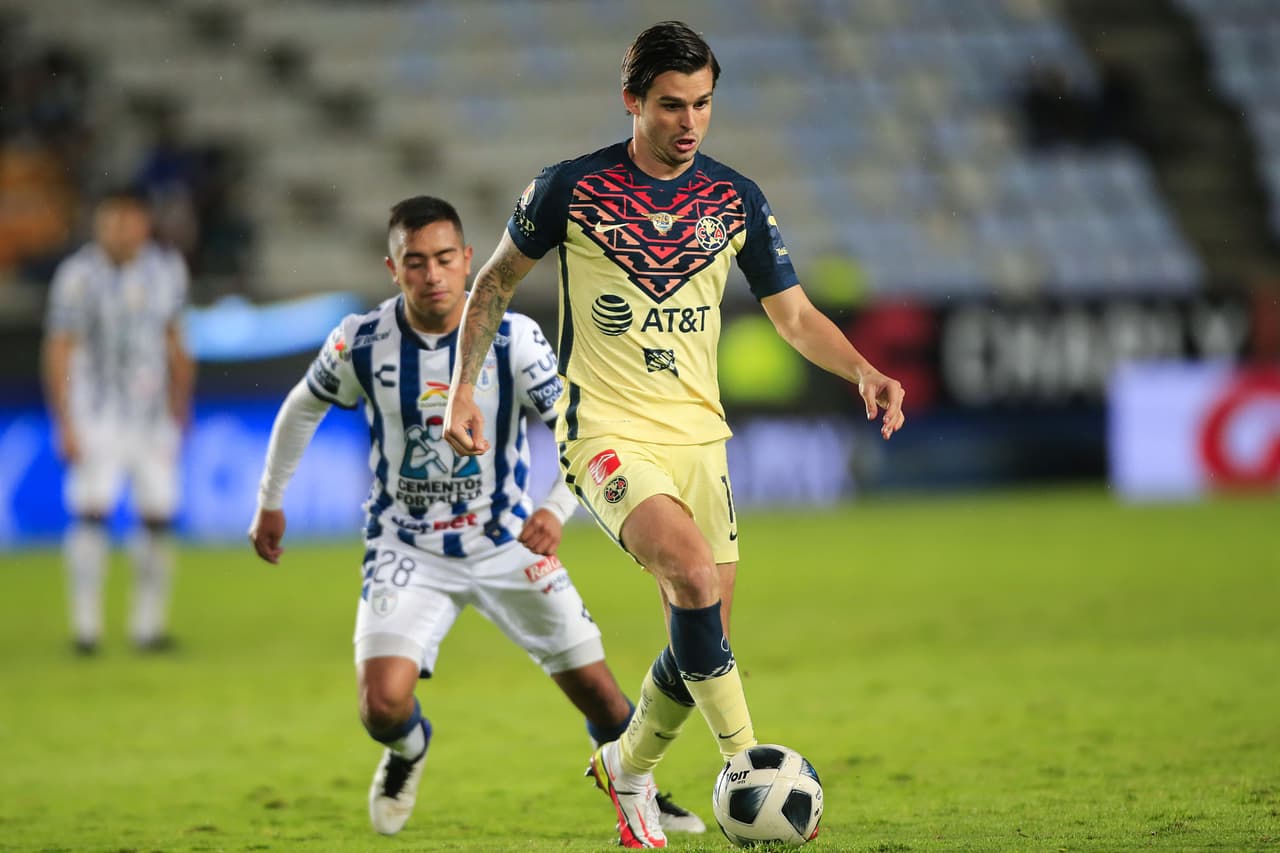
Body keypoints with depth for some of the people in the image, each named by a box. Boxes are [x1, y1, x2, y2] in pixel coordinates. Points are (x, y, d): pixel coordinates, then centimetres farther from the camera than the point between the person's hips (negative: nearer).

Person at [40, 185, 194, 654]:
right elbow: (58, 352, -9)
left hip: (151, 417, 4)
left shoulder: (166, 270, 3)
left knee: (158, 517, 3)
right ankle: (86, 625, -9)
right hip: (97, 416, -4)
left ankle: (148, 623, 14)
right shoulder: (79, 275, -11)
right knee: (91, 510, -14)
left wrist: (179, 416, 14)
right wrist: (64, 425, -13)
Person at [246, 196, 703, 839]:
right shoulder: (362, 342, -12)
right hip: (406, 551, -1)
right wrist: (270, 502, 14)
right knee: (383, 705, -19)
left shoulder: (513, 338, -15)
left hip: (506, 544, 1)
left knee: (596, 690, 5)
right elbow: (302, 409, 8)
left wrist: (556, 508, -34)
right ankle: (408, 752, 19)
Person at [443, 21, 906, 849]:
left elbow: (795, 315, 8)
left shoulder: (736, 200, 5)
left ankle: (629, 766, 32)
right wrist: (465, 387, 3)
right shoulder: (570, 188, -4)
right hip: (606, 431, -4)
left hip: (698, 434, 4)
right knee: (693, 571, -28)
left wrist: (863, 370, -10)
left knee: (702, 634, 4)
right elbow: (498, 280, 9)